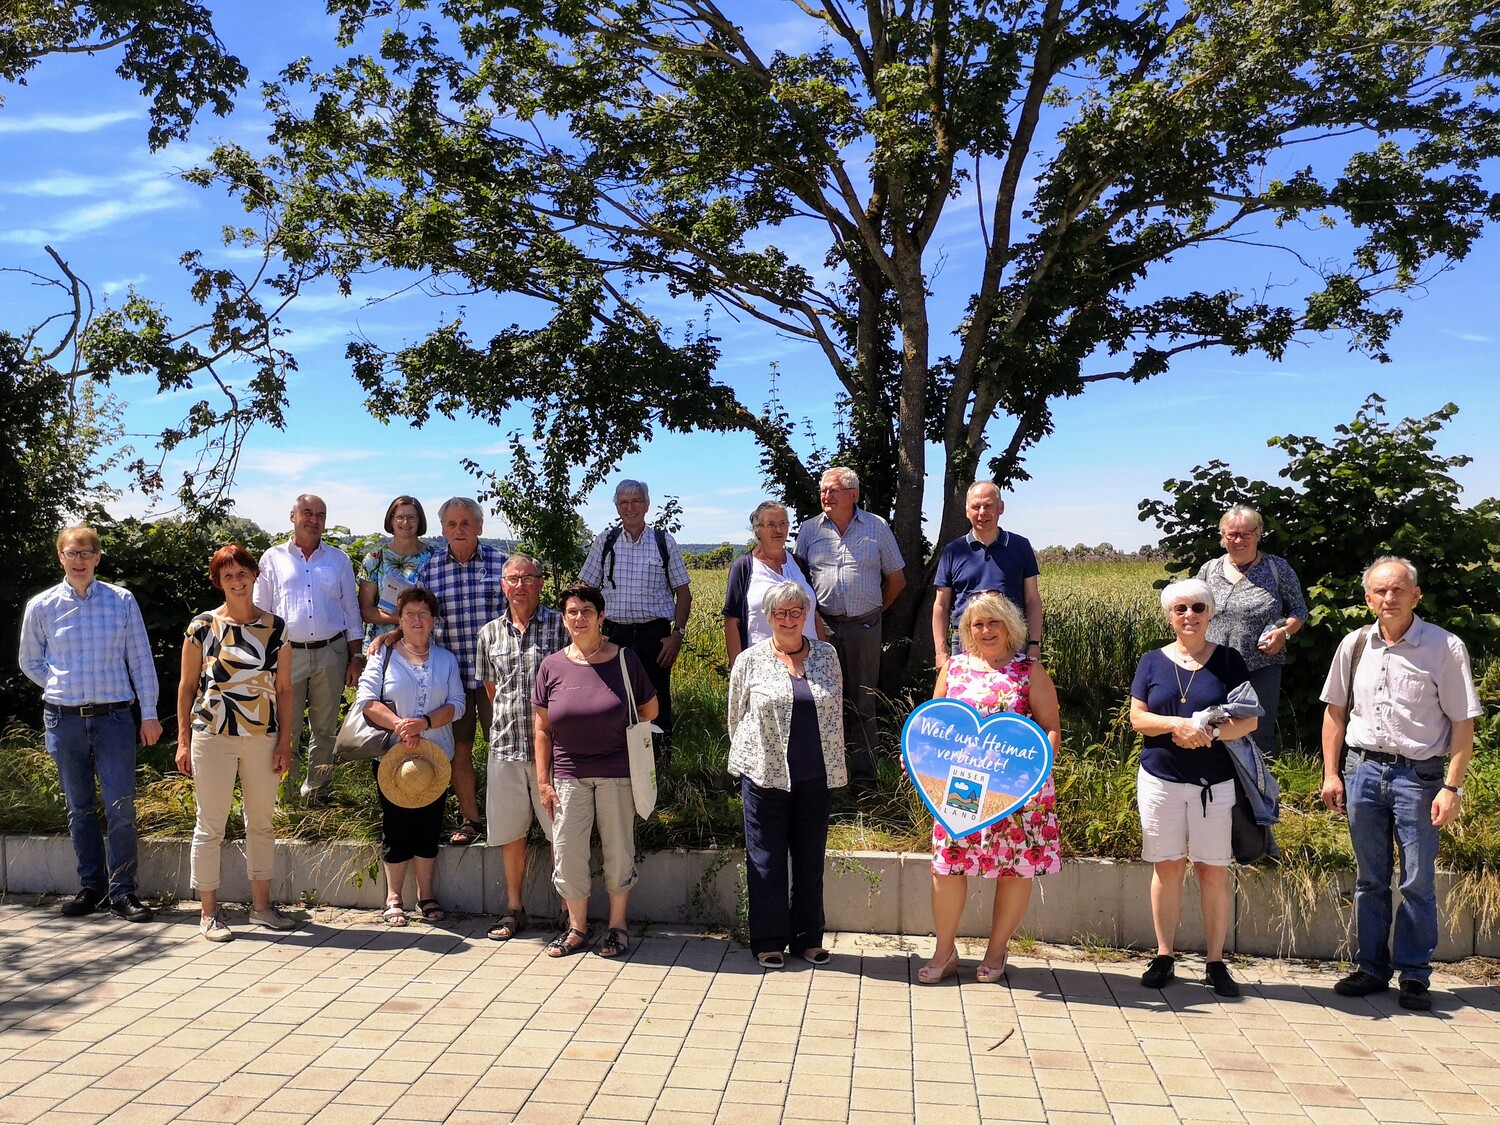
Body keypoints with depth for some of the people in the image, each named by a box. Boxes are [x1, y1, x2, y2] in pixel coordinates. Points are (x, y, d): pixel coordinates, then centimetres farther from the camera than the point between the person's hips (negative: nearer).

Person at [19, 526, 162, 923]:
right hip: (64, 721, 2)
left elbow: (140, 659, 3)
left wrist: (149, 713, 1)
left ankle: (122, 890, 6)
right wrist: (64, 688, 6)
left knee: (121, 808, -5)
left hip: (113, 716, -2)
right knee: (79, 809, 10)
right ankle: (91, 887, 22)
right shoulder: (41, 607, 3)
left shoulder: (122, 600, 0)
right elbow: (30, 662, 16)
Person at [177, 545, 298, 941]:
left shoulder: (276, 628, 5)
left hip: (263, 737, 3)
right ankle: (208, 912, 13)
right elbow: (187, 685, 3)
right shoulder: (202, 626, -1)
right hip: (212, 737, -2)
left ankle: (261, 905, 23)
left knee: (262, 822, 11)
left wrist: (284, 742, 1)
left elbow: (284, 689, 6)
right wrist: (183, 741, 0)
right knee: (210, 826, 3)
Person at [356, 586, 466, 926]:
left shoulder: (446, 659, 9)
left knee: (429, 824, 6)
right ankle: (393, 898, 13)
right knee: (396, 824, 2)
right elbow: (366, 700, -7)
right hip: (392, 755, -2)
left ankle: (426, 894, 19)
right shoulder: (384, 655, 3)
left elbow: (456, 704, 1)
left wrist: (425, 723, -16)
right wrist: (399, 725, -18)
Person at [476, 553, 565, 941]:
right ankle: (514, 909, 25)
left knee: (561, 831, 1)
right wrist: (509, 723, 14)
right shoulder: (489, 633, 10)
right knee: (510, 833, 11)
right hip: (505, 747, 4)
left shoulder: (561, 626, -2)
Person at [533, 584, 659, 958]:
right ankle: (577, 928, 23)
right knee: (567, 852, 4)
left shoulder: (624, 660, -4)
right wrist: (543, 782, 2)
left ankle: (617, 925, 24)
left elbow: (650, 709, 8)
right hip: (569, 775, 2)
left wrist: (613, 735, 9)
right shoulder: (552, 666, 1)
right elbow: (543, 729, 5)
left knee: (618, 850, 7)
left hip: (617, 774, -2)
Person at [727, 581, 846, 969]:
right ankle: (769, 941, 18)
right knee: (767, 863, 5)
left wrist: (834, 764, 13)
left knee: (811, 860, 11)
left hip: (816, 778, 2)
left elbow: (836, 713, 14)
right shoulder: (750, 661, 0)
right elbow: (737, 716, 8)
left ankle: (807, 938, 24)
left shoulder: (827, 655, 6)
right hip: (766, 777, -2)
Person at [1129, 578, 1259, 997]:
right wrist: (1177, 724, -17)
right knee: (1167, 867, 6)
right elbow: (1137, 717, 1)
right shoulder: (1153, 661, 7)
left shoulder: (1228, 660, 4)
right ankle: (1164, 957, 16)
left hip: (1215, 782, -1)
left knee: (1213, 871, 3)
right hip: (1161, 778, 1)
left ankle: (1216, 963, 13)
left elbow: (1249, 719, 1)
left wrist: (1210, 733, -17)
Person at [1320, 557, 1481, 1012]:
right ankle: (1371, 968, 24)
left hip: (1419, 774, -3)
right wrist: (1331, 773, 7)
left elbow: (1463, 723, -7)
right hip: (1362, 769, 4)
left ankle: (1414, 975, 17)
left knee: (1418, 881, 4)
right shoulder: (1354, 645, 4)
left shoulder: (1445, 648, -7)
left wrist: (1451, 787, -12)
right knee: (1369, 879, 12)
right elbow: (1335, 711, 12)